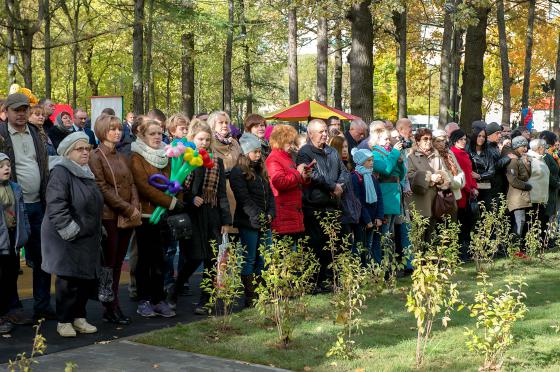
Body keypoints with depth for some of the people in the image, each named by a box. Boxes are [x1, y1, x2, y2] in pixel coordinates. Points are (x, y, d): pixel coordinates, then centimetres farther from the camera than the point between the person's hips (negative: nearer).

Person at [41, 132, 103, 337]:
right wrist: (69, 230, -24)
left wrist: (98, 230, 24)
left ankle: (79, 317, 23)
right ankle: (64, 321, 8)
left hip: (87, 239, 8)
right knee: (68, 281, -5)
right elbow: (56, 206, -23)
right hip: (67, 241, -8)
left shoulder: (86, 173, 16)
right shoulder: (61, 173, -13)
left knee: (87, 279, 10)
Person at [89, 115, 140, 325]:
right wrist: (127, 208, -14)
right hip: (109, 216, -6)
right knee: (109, 263, -2)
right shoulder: (96, 156, -4)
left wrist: (135, 207, -4)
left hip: (128, 216, 6)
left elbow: (131, 184, 14)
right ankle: (111, 309, 3)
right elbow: (102, 188, -12)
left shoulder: (122, 157, 17)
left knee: (118, 263, 8)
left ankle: (112, 306, 13)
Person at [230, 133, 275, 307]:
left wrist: (270, 214, -2)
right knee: (250, 260, -2)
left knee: (263, 260, 8)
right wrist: (259, 217, -18)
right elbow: (244, 199, -14)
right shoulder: (238, 172, -7)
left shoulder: (261, 171, 16)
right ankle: (250, 298, 3)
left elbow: (270, 194, 14)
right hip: (249, 223, -7)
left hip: (264, 223, 7)